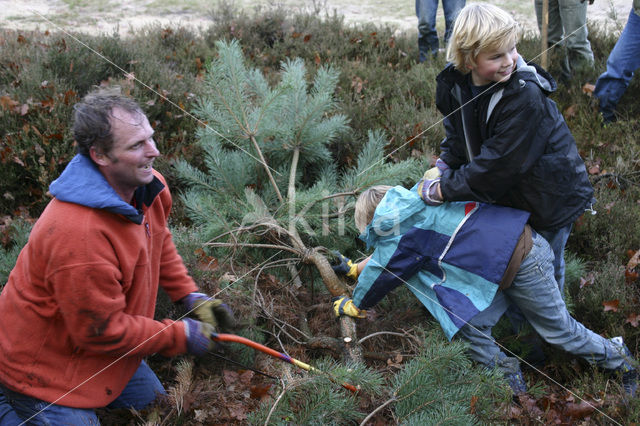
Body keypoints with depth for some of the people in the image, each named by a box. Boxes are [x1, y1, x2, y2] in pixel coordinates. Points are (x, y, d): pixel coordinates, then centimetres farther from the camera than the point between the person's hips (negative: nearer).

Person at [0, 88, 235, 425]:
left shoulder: (147, 188, -10)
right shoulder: (77, 233, -38)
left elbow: (159, 243, 13)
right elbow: (101, 331, -28)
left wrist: (191, 296, 3)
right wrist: (181, 336, -19)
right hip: (45, 367, -8)